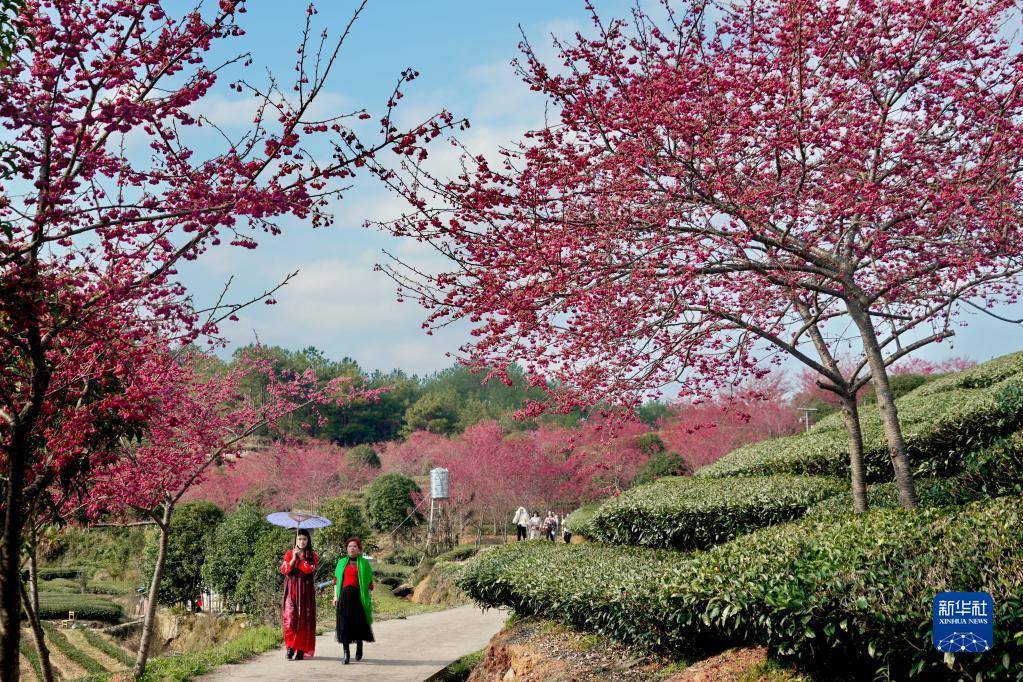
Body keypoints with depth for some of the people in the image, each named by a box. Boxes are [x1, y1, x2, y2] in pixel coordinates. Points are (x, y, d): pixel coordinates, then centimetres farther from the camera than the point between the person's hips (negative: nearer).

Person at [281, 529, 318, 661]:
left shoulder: (312, 556, 7)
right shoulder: (289, 553, 10)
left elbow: (309, 569, -10)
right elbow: (284, 570, -1)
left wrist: (300, 557, -7)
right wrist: (294, 558, -10)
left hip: (306, 590, 0)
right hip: (291, 590, 0)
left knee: (304, 619, -3)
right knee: (290, 617, -12)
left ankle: (301, 650, 0)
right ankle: (290, 647, -6)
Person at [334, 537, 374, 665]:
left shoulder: (364, 563, 7)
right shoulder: (342, 562, 13)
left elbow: (369, 582, 6)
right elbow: (337, 580, 13)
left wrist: (367, 597, -1)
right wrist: (335, 595, 3)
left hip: (358, 596, -1)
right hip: (344, 595, 1)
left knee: (359, 622, 1)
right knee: (344, 624, -5)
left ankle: (359, 647, 26)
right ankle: (346, 653, -5)